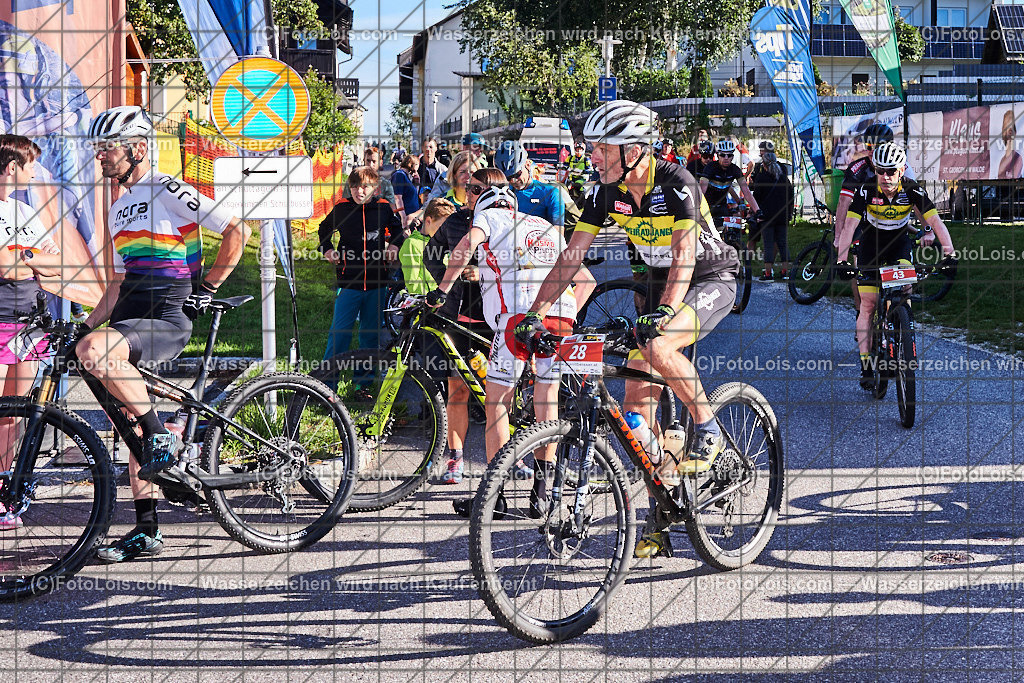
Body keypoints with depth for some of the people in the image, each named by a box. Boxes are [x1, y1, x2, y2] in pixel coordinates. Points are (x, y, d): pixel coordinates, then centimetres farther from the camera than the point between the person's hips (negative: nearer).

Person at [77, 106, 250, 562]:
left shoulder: (167, 191, -6)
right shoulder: (119, 209, 22)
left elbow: (236, 230, -11)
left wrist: (206, 289, -9)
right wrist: (85, 326, 18)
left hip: (167, 319, -9)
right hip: (128, 319, 9)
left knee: (93, 352, -35)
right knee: (134, 434, 7)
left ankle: (162, 437, -21)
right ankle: (146, 533, 12)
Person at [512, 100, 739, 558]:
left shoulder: (676, 184, -25)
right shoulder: (607, 192, -7)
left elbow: (684, 254, -35)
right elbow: (572, 256, -7)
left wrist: (662, 312, -49)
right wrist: (536, 314, -16)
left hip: (711, 279, -7)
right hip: (660, 284, 7)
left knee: (658, 346, -36)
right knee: (637, 406, -3)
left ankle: (708, 431, -12)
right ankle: (660, 522, 6)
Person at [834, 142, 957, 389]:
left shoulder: (912, 190, -24)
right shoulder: (867, 191, -26)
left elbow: (936, 222, -28)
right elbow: (849, 225, -32)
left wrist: (949, 253, -42)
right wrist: (842, 260, -45)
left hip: (899, 242, 1)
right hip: (871, 243, -1)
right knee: (868, 304, -7)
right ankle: (866, 367, -3)